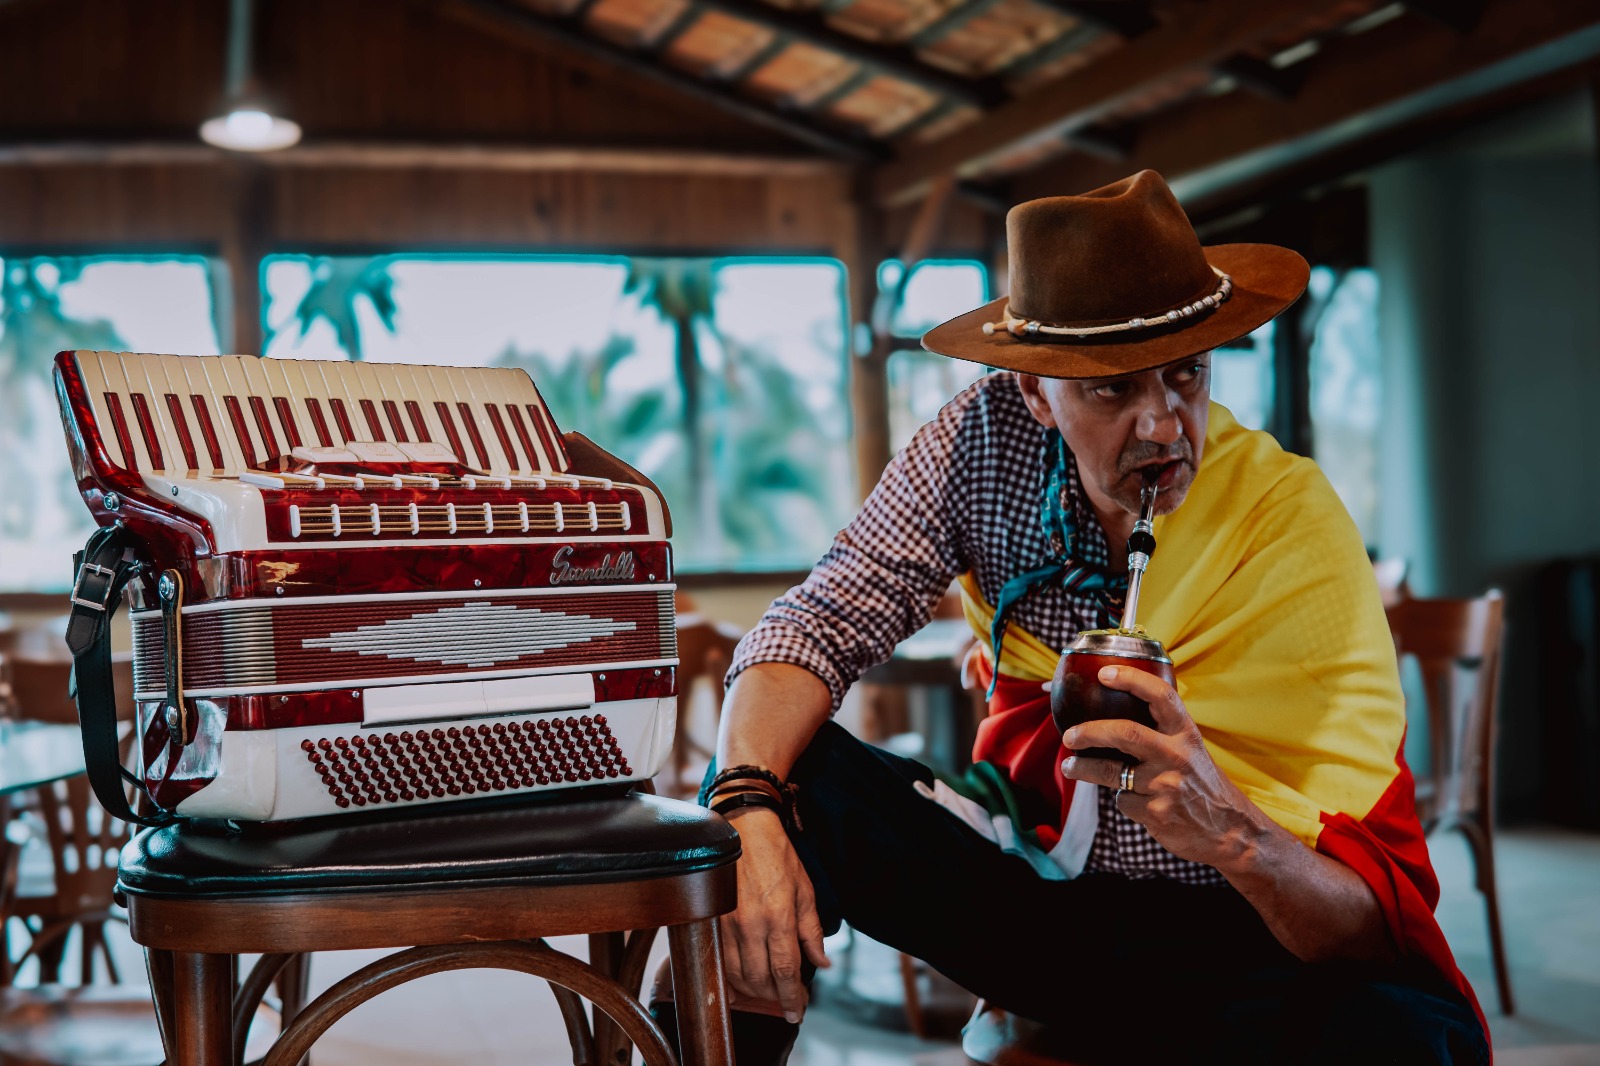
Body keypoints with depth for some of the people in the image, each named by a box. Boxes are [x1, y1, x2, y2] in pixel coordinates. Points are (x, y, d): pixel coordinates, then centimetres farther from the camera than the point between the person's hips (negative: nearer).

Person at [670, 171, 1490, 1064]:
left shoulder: (1297, 536, -19)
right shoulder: (989, 439, -9)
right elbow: (819, 626, -12)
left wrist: (1228, 831, -43)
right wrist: (748, 807, -32)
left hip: (1223, 942, -3)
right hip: (1033, 878, 3)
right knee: (784, 770, -18)